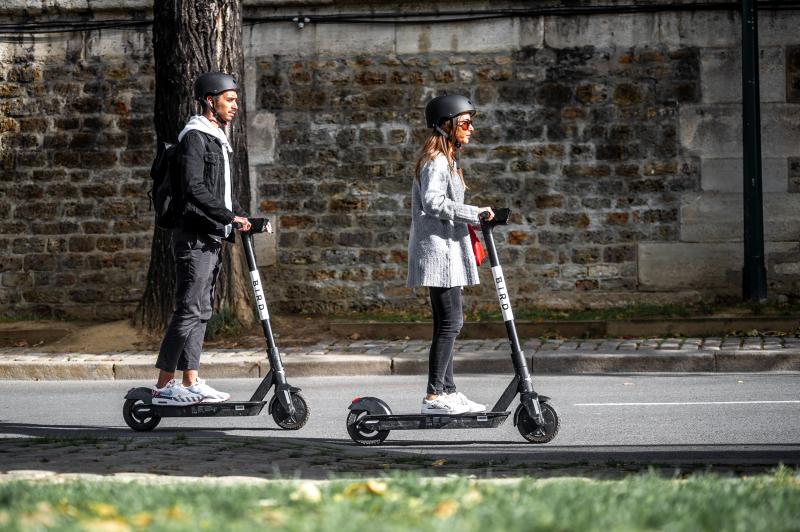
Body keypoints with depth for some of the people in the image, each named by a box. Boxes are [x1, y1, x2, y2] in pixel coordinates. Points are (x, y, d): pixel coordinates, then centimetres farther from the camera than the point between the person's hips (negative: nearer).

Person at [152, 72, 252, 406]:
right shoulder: (195, 137, -11)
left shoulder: (217, 140, 21)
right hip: (194, 237, -10)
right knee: (189, 310, -11)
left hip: (212, 237, 10)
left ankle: (191, 383, 13)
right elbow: (195, 189, -22)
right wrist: (229, 217, -25)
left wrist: (245, 219, 12)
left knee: (202, 311, 10)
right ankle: (164, 385, -10)